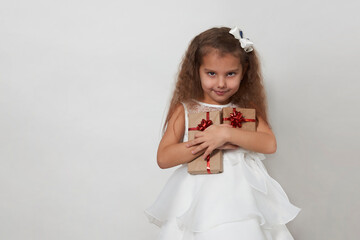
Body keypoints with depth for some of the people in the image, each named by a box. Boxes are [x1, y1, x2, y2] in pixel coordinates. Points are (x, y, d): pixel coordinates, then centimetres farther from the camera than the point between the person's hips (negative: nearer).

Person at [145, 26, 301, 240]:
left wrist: (226, 133, -22)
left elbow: (270, 144, -11)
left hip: (242, 197, 2)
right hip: (198, 201, -1)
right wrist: (211, 143, -16)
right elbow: (163, 158, -10)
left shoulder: (248, 109, 4)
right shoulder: (184, 110, -1)